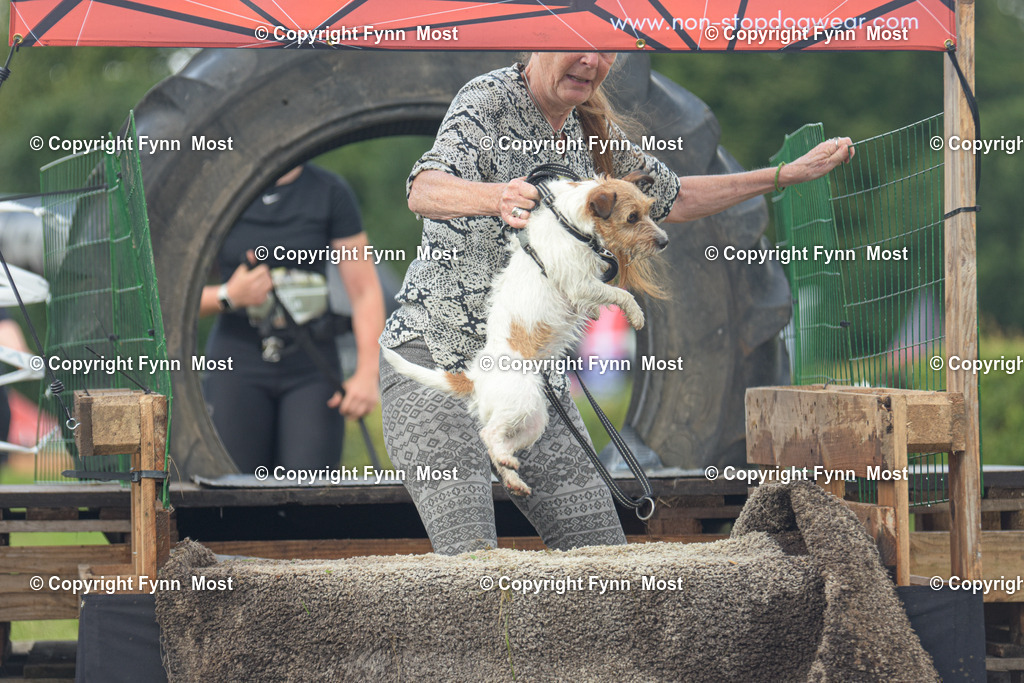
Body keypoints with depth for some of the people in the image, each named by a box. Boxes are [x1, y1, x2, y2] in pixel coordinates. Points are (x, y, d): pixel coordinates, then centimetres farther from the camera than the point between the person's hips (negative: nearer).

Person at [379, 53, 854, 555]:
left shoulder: (591, 127, 10)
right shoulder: (487, 103, -12)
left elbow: (672, 200, 25)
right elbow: (424, 192, -31)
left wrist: (790, 174, 23)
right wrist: (496, 198, -52)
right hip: (437, 357, -7)